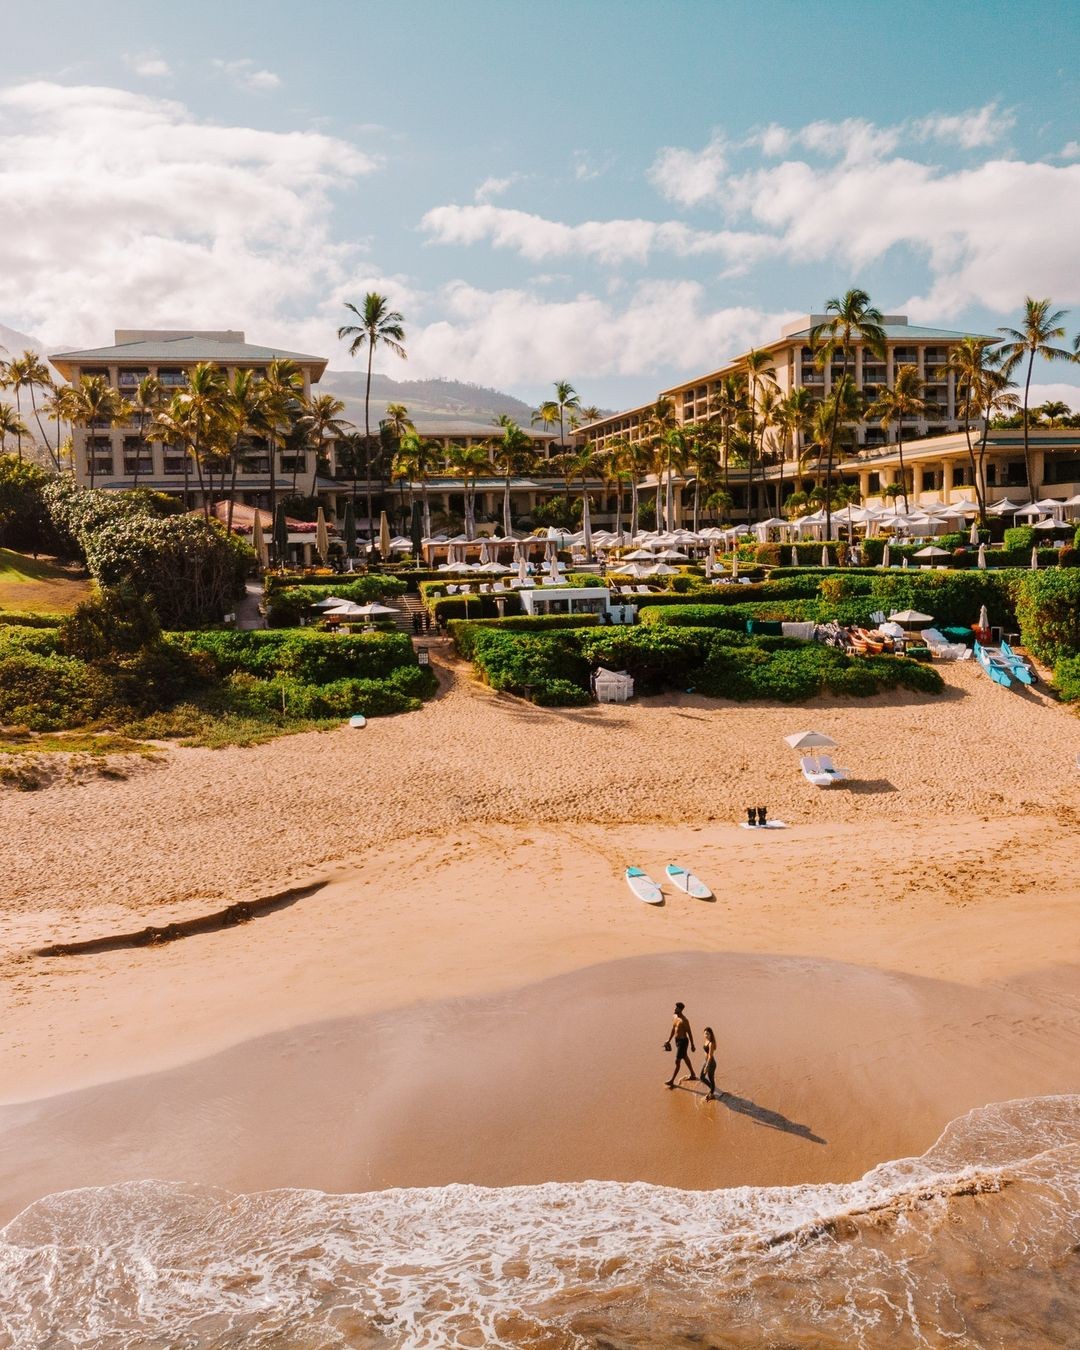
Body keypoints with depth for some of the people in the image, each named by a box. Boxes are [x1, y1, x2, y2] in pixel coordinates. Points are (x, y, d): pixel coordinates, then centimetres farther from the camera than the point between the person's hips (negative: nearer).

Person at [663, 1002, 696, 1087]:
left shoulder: (684, 1020, -23)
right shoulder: (674, 1017, 2)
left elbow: (689, 1033, -17)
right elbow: (673, 1029, 16)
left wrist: (692, 1045, -12)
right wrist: (669, 1040, 20)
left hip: (683, 1041, -9)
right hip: (677, 1040, 9)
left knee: (677, 1061, -6)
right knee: (685, 1058, 23)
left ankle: (672, 1081, -1)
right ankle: (692, 1075, 40)